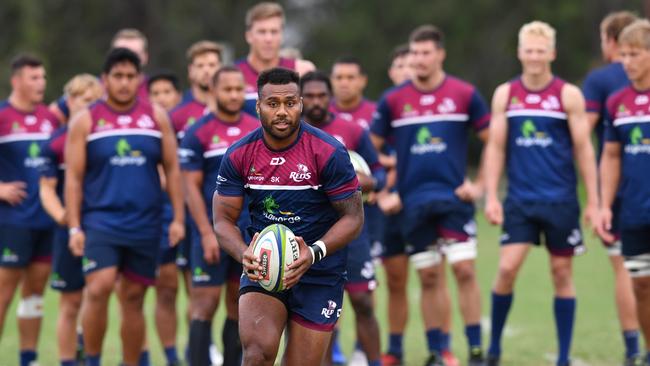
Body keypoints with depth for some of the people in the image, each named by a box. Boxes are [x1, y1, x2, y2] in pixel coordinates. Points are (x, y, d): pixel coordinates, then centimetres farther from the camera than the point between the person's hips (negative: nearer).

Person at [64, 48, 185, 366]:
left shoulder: (156, 117, 7)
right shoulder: (85, 121, 2)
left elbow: (172, 169, 10)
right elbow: (73, 178, 1)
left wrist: (178, 218, 3)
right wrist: (74, 227, -6)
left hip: (145, 224, 2)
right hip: (100, 220, -2)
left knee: (133, 298, 8)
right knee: (98, 288, -19)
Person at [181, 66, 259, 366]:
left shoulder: (258, 130, 7)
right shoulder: (198, 133, -6)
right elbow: (191, 187, -7)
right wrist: (207, 233, -14)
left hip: (251, 234, 4)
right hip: (215, 234, -4)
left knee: (239, 304, 8)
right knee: (206, 303, -6)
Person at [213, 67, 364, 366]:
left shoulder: (329, 152, -11)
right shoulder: (238, 155, -3)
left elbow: (353, 217, -7)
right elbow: (223, 220, 1)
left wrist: (314, 253, -25)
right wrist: (244, 254, -21)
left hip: (320, 274, -1)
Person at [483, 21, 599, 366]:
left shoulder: (568, 95, -2)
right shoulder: (505, 94, 5)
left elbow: (583, 149, 0)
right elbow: (495, 147, 7)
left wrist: (593, 201, -3)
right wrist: (491, 197, -1)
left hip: (560, 201, -1)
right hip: (520, 200, 1)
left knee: (561, 273, 4)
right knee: (507, 269, -9)